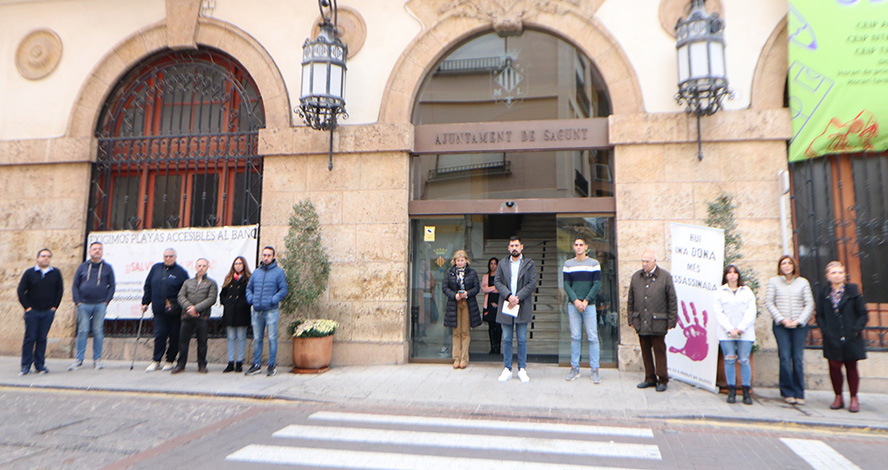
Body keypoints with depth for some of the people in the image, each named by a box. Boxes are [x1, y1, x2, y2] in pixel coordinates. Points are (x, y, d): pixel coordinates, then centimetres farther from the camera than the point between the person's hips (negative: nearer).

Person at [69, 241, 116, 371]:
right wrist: (77, 302, -1)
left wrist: (106, 301, -2)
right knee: (82, 331, -1)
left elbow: (112, 286, 8)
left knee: (98, 332, 1)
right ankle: (78, 360, 6)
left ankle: (97, 360, 8)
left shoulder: (107, 268, 8)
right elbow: (75, 286, 10)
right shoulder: (82, 267, 9)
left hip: (100, 305, 0)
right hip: (84, 305, 1)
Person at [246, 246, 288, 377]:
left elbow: (283, 290, -3)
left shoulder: (279, 272, 1)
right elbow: (249, 288, 21)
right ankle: (256, 365, 20)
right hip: (256, 311, 5)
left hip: (271, 311, -5)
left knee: (272, 338, -3)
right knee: (257, 339, 10)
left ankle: (271, 365, 6)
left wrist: (273, 300, -14)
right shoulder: (256, 272, 15)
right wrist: (250, 299, 2)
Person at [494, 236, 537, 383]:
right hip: (506, 305, 2)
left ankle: (522, 369, 12)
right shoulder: (502, 264, 11)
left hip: (522, 306, -1)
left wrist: (518, 298, -13)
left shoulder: (529, 264, 6)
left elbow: (532, 284, -4)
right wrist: (509, 296, -13)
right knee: (507, 339, 5)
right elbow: (497, 281, 2)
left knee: (522, 339, 3)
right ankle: (507, 369, 13)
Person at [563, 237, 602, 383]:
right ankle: (575, 368, 12)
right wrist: (576, 301, -10)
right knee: (575, 337, 4)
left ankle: (595, 370, 4)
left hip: (589, 304, -1)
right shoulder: (568, 264, 8)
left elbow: (597, 285, -1)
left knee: (592, 337, -2)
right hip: (573, 305, 1)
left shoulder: (594, 263, 4)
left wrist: (585, 301, -11)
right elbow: (566, 285, 4)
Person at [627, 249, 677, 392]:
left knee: (659, 352, 2)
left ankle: (662, 380, 15)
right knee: (645, 352, 10)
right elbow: (631, 301, 15)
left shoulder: (665, 277, -1)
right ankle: (650, 378, 22)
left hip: (657, 323, -4)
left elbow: (672, 301, 0)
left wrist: (671, 322, -3)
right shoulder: (636, 277, 10)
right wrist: (631, 320, 11)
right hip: (641, 323, 4)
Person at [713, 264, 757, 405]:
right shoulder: (720, 292, 9)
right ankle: (732, 391, 5)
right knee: (729, 360, -2)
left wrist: (741, 328, -8)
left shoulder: (747, 291, 12)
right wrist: (730, 329, -10)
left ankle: (746, 392, 3)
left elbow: (751, 311, 4)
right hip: (726, 333, 0)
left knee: (744, 360, -4)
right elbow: (718, 312, 1)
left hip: (745, 332, 0)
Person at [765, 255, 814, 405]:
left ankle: (799, 394, 8)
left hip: (799, 325, 1)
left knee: (798, 359, -1)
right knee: (785, 358, -5)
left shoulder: (803, 282, 8)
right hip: (780, 326, -1)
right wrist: (782, 319, -7)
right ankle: (788, 393, 6)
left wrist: (798, 321, -7)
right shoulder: (773, 281, 6)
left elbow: (809, 304, 5)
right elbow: (769, 303, 2)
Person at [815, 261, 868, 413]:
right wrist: (824, 330, -4)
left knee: (851, 367, 8)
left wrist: (856, 329, -8)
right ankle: (838, 397, 18)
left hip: (851, 338, 0)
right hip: (832, 338, 1)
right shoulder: (823, 294, 4)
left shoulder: (853, 291, 1)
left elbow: (863, 314, 2)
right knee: (834, 367, 1)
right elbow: (819, 315, 8)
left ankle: (854, 398, 22)